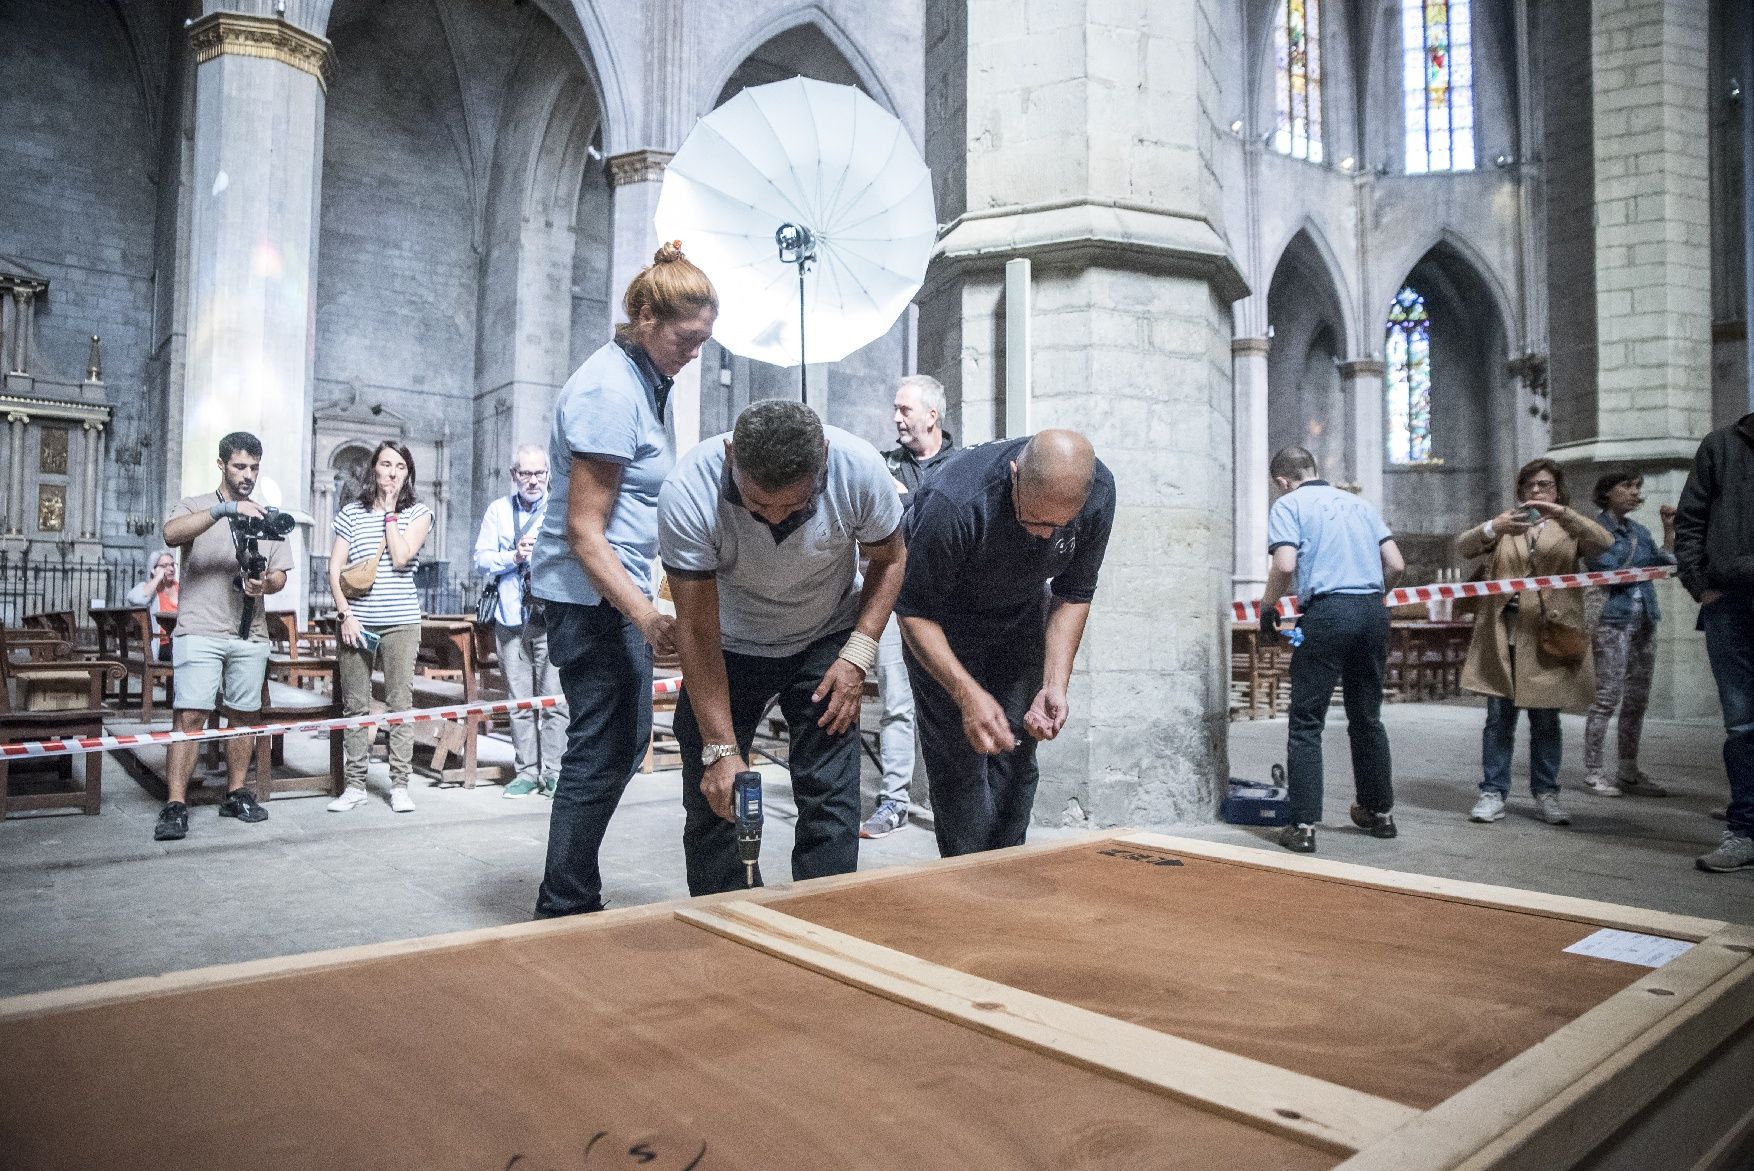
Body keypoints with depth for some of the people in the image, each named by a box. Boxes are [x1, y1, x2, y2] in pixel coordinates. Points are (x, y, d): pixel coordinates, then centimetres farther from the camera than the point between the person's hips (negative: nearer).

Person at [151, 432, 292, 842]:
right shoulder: (195, 507, 5)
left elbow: (280, 574, 12)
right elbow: (171, 534, -18)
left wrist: (266, 584, -11)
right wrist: (225, 508, -28)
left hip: (250, 635, 4)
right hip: (200, 631, -4)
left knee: (244, 714, 9)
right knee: (189, 716, -10)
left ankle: (236, 794, 19)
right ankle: (175, 805, -9)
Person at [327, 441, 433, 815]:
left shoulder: (417, 513, 5)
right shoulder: (352, 513, 9)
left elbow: (401, 557, -11)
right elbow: (335, 568, 6)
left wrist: (389, 512, -4)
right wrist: (345, 613, -5)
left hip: (401, 621, -2)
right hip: (356, 620, 2)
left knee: (400, 703, -1)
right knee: (355, 704, 5)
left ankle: (399, 785, 6)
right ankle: (355, 785, 14)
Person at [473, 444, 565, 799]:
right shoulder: (498, 510, 13)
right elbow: (481, 560, 7)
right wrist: (514, 556, -8)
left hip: (551, 617, -2)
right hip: (511, 618, 2)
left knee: (553, 699, -5)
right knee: (520, 701, 5)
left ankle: (553, 771, 3)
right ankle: (526, 772, 12)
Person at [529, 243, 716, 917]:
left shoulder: (644, 378, 11)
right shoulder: (610, 392, -19)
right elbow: (583, 529, -22)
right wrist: (646, 617, -30)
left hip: (618, 588, 11)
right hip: (592, 592, -11)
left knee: (626, 740, 16)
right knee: (602, 749, -5)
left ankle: (569, 899, 30)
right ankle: (565, 910, 10)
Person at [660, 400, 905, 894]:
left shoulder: (861, 469, -28)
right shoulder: (687, 495, -31)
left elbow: (889, 559, -7)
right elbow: (698, 632, -26)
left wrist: (858, 655, -18)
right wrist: (722, 749, -28)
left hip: (825, 642, 1)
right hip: (729, 649, 0)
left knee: (830, 797, -9)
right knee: (712, 796, -1)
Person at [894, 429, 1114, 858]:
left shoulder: (1099, 492, -23)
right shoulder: (954, 502, -38)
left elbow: (1073, 594, -9)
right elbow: (915, 611, -27)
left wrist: (1055, 684, -19)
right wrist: (969, 694, -37)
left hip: (1023, 610, 4)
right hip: (945, 616, -4)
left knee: (1016, 755, 1)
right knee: (961, 759, -9)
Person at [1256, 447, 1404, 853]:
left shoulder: (1288, 505, 2)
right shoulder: (1360, 503, 18)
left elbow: (1285, 564, -13)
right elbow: (1395, 564, 13)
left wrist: (1267, 608, 1)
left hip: (1327, 611, -6)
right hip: (1374, 611, 6)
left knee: (1306, 723, 0)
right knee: (1367, 718, 18)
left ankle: (1303, 826, -3)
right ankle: (1380, 812, 29)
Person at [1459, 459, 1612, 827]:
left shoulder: (1568, 528, 11)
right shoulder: (1504, 523, 14)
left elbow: (1604, 542, -8)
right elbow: (1464, 546, -1)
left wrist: (1561, 513, -21)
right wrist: (1494, 527, -21)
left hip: (1548, 634, 0)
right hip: (1501, 633, 1)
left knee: (1546, 719, 6)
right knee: (1499, 717, 2)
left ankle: (1546, 793, 16)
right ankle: (1493, 792, 5)